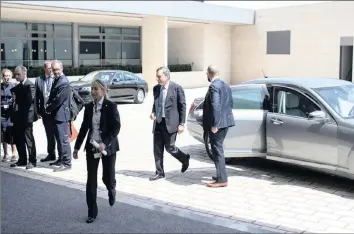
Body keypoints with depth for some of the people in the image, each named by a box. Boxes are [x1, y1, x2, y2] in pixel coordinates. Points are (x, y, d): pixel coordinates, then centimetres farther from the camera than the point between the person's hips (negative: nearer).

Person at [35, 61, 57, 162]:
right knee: (49, 134, 15)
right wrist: (38, 111, 3)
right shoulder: (39, 80, 4)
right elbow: (37, 97, 6)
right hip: (45, 111, 4)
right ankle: (51, 154, 27)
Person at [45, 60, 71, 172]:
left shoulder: (64, 82, -17)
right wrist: (48, 105, 1)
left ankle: (66, 163, -1)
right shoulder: (56, 80, 13)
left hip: (61, 114, -10)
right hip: (56, 114, 10)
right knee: (58, 138, 17)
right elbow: (52, 96, 19)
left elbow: (58, 100, -19)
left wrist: (48, 108, -6)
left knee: (63, 139, -6)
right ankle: (61, 159, 28)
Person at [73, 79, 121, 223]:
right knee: (91, 181, 2)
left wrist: (105, 143, -24)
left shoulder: (111, 106, -9)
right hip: (91, 147, 4)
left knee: (108, 178, 4)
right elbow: (84, 128, 11)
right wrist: (77, 147, 10)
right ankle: (92, 212, 11)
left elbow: (116, 128, -13)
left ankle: (111, 190, 42)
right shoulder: (88, 107, 5)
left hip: (108, 147, -4)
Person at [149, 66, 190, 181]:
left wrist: (181, 124, -10)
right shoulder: (156, 88, 10)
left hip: (170, 123, -6)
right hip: (158, 123, 6)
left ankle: (185, 159, 26)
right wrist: (153, 112, 0)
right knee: (157, 149, 6)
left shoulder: (177, 88, -8)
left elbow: (182, 107, -7)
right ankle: (159, 173, 17)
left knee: (169, 147, -2)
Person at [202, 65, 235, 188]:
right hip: (225, 122, 10)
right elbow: (230, 103, 17)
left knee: (217, 150, -4)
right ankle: (221, 175, 29)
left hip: (217, 123, -10)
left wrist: (214, 125, -23)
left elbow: (215, 106, -24)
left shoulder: (213, 86, -16)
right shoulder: (226, 85, 13)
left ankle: (222, 180, -1)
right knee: (219, 148, 20)